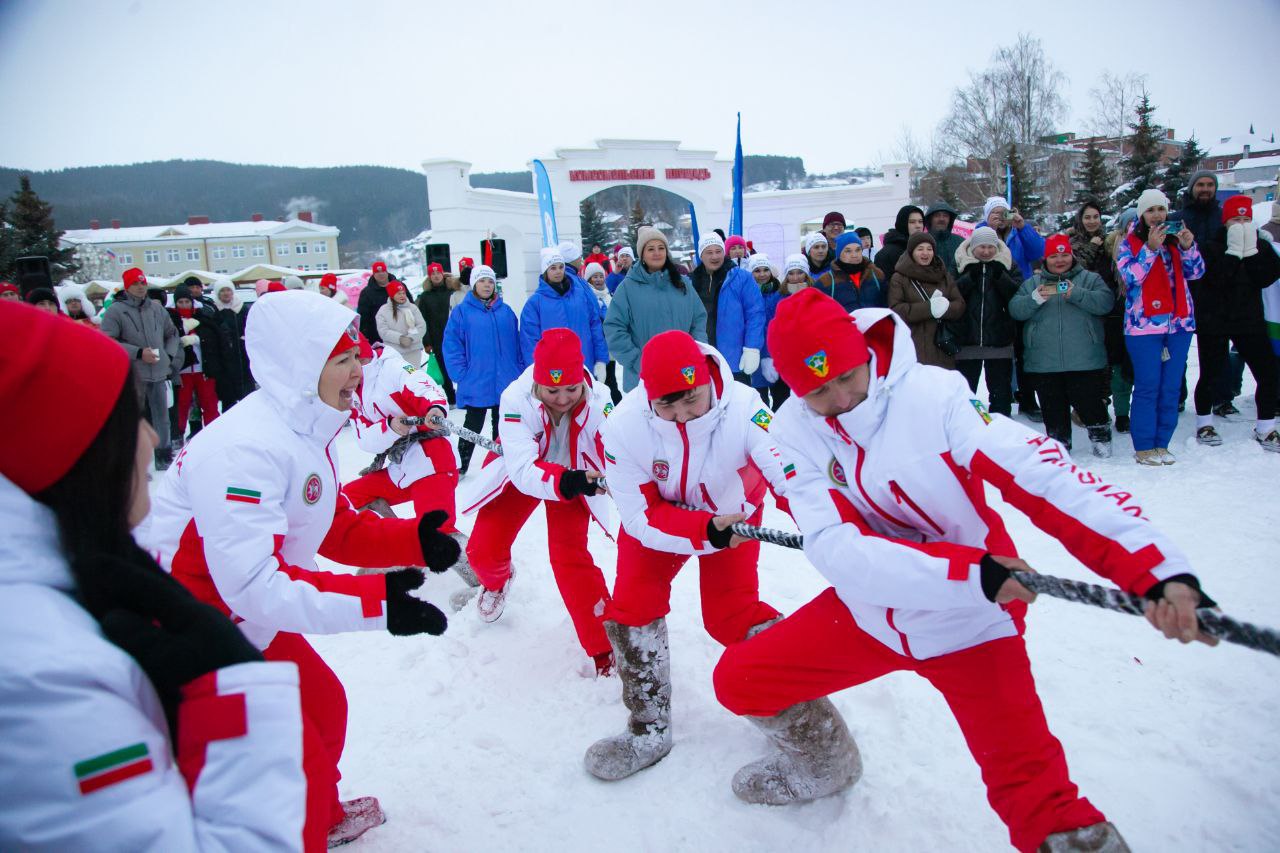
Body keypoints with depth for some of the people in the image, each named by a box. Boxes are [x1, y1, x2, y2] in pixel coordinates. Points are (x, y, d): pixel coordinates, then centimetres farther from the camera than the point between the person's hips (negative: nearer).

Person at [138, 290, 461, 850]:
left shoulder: (303, 434, 3)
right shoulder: (244, 447, -30)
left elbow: (338, 529, 8)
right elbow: (254, 584, -35)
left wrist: (413, 541, -7)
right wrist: (375, 600, -37)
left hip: (244, 618, 10)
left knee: (324, 705, 23)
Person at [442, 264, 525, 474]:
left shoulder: (506, 311, 6)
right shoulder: (462, 311, -5)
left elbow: (517, 344, 8)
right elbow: (452, 346, -6)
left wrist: (520, 372, 2)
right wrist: (462, 375, -12)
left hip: (506, 383, 3)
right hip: (476, 384, -3)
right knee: (473, 425, 8)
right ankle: (461, 464, 22)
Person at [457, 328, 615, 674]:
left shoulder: (597, 403, -30)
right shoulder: (516, 399, -34)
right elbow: (523, 469, -42)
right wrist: (563, 482, -60)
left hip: (573, 475, -1)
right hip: (518, 474, 1)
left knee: (570, 559, -13)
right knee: (483, 551, 1)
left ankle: (604, 647, 0)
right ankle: (497, 581, 41)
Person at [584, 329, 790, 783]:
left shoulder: (743, 409, -38)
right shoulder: (624, 426, -32)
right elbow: (643, 516, -26)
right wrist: (706, 531, -41)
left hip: (734, 514, -1)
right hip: (656, 514, 2)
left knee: (731, 615, -7)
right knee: (631, 608, -6)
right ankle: (650, 728, 15)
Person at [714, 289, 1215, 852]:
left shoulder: (935, 393, -22)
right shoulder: (793, 429, -15)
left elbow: (1039, 474, -29)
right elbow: (835, 548, -25)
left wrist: (1157, 569, -41)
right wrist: (970, 571, -36)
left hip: (969, 625, -3)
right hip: (868, 611, 3)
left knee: (1036, 798, -9)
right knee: (739, 679, 5)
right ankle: (825, 764, 33)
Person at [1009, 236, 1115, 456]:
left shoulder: (1090, 279, 8)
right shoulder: (1032, 284, 13)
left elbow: (1105, 301, -9)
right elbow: (1015, 309, -1)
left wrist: (1075, 294, -22)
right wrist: (1036, 298, -18)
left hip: (1084, 361, -2)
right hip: (1044, 362, 2)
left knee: (1087, 401, 3)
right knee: (1053, 406, 8)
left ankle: (1101, 436, 27)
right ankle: (1059, 443, 24)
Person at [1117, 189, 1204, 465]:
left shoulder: (1175, 239, 12)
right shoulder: (1130, 243, 2)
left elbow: (1196, 272, 4)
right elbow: (1130, 277, -12)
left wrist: (1188, 247, -11)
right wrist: (1151, 248, -20)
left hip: (1179, 322, 4)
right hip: (1145, 324, -4)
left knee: (1171, 387, 6)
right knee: (1148, 387, -5)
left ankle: (1161, 444, 14)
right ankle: (1143, 448, 2)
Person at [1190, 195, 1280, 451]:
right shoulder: (1212, 248, -2)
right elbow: (1216, 279, -19)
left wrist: (1251, 251, -14)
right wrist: (1234, 251, -20)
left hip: (1249, 321, 3)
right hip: (1214, 322, -3)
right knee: (1210, 375, 2)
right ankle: (1204, 423, 21)